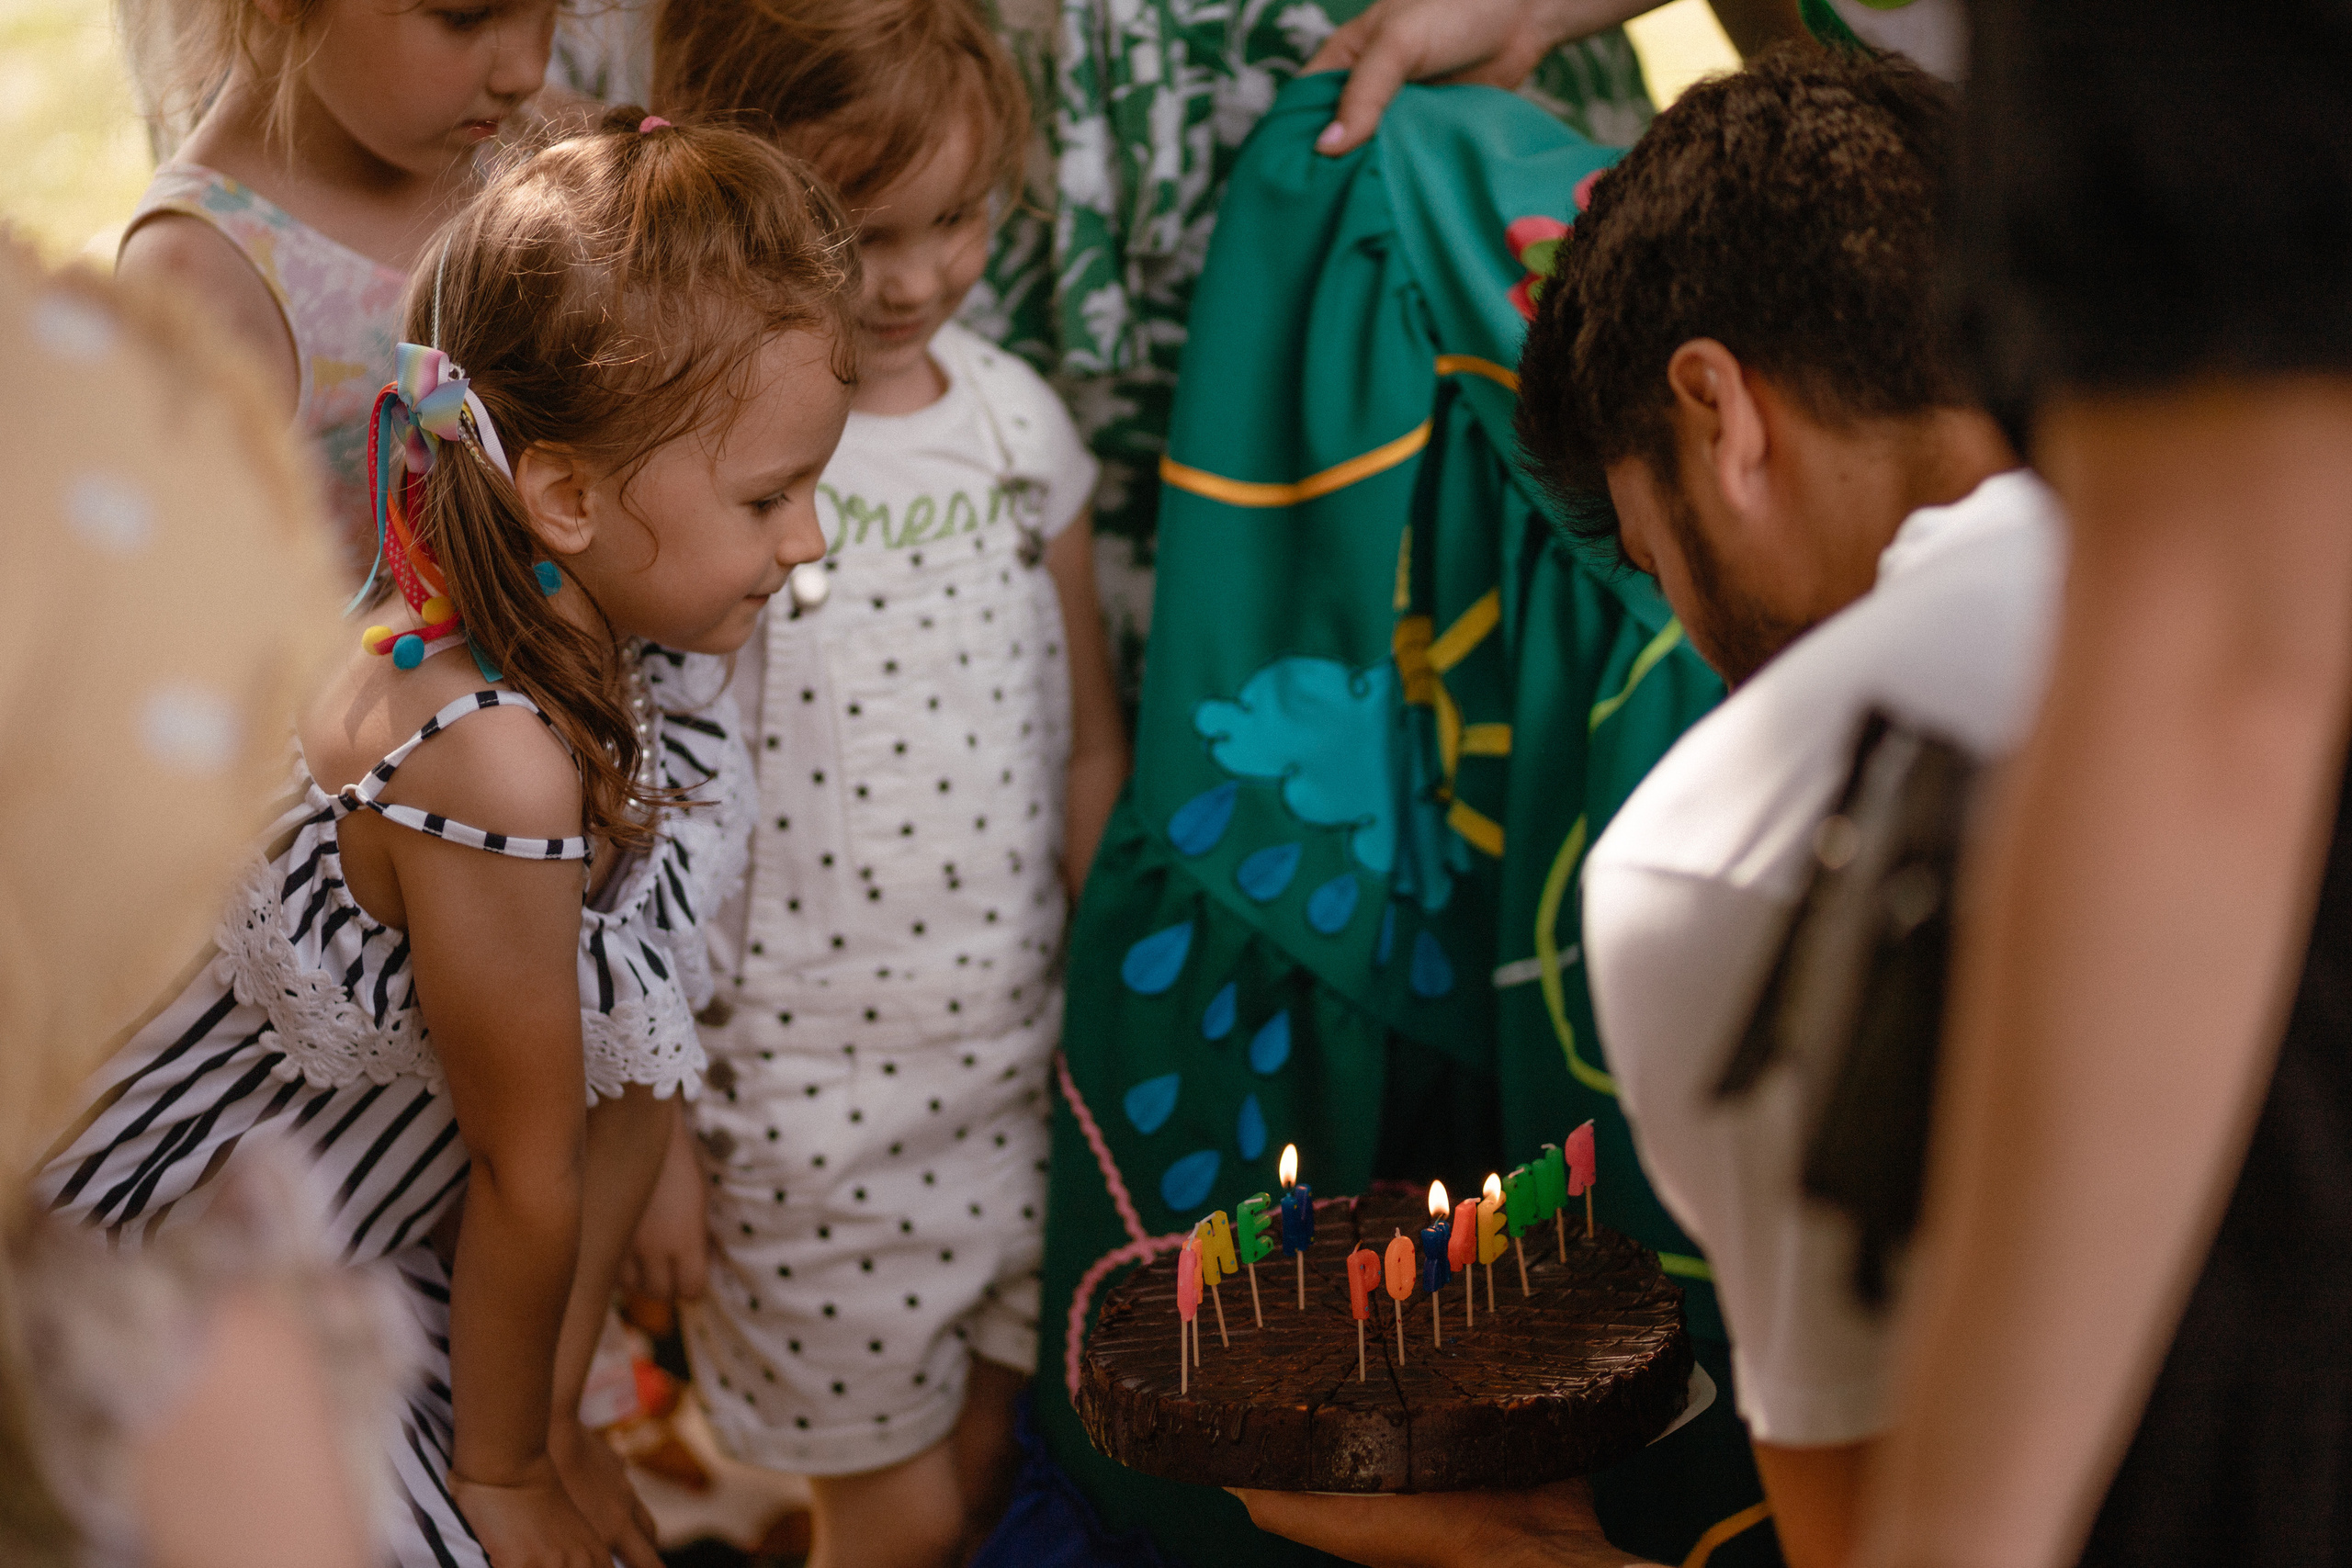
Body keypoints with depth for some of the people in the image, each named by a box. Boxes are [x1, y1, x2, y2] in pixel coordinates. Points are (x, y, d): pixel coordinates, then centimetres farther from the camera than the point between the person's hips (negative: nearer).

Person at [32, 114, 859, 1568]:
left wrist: (556, 1415, 2)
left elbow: (637, 1070, -3)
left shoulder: (644, 653, -10)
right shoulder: (494, 764, -35)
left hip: (378, 1261, 7)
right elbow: (529, 1180, -20)